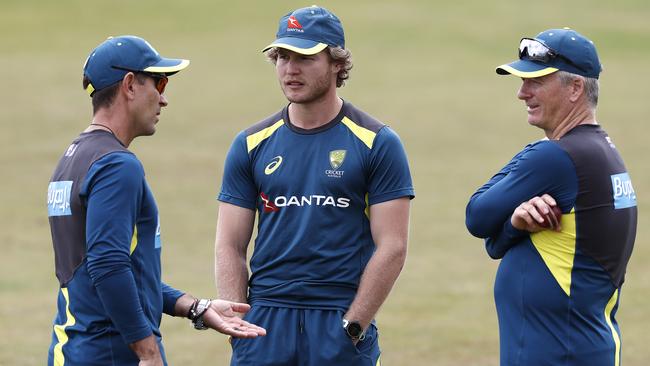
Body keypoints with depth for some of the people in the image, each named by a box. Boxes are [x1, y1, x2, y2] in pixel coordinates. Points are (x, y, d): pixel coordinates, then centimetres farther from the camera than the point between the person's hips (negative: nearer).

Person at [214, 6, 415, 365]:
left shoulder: (377, 143, 1)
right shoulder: (251, 144, 10)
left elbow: (391, 248, -3)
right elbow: (230, 247, 9)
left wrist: (351, 327, -9)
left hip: (341, 321, -2)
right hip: (265, 320, 2)